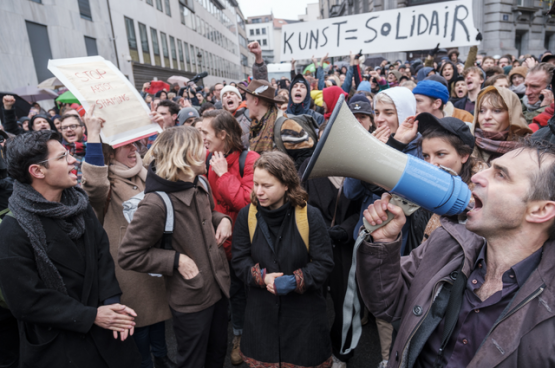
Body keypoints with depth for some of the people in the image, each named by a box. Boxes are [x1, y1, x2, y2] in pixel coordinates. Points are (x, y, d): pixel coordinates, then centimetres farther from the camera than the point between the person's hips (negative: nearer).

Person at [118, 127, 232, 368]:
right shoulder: (156, 203, -26)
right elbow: (128, 256, -20)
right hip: (189, 300, -7)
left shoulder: (201, 185, -2)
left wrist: (222, 219, -3)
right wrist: (177, 260, -22)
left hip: (219, 286, 7)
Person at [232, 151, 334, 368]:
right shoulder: (247, 215, -6)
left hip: (304, 310, -2)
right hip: (262, 309, 2)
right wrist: (261, 276, -17)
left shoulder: (310, 216, -13)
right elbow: (239, 259, 0)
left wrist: (295, 281, -21)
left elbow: (324, 263, -9)